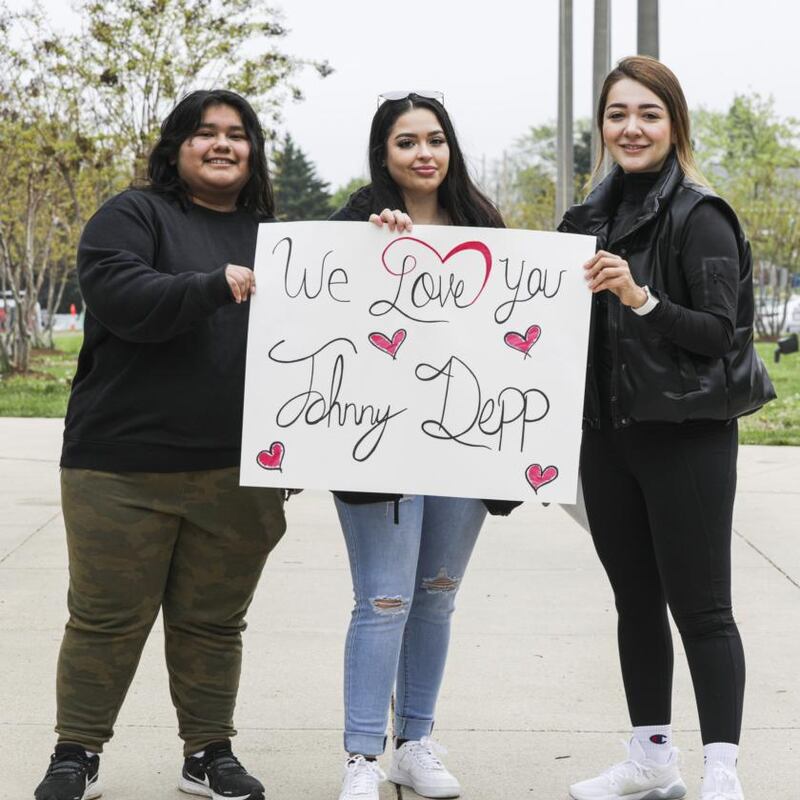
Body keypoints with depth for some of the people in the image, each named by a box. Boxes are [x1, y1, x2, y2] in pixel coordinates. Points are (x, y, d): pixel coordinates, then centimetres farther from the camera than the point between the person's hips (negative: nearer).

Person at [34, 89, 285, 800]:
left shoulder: (271, 236, 16)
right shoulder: (133, 216, 1)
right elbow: (122, 299, -16)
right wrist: (214, 287, -27)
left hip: (235, 475, 4)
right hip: (123, 468, -3)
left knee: (215, 621, 10)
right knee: (108, 619, 5)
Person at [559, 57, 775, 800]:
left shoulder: (699, 216, -10)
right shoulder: (591, 215, 10)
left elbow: (721, 332, -15)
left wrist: (641, 298, -26)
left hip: (686, 437, -7)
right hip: (608, 435, 7)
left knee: (699, 608, -4)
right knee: (635, 601, 13)